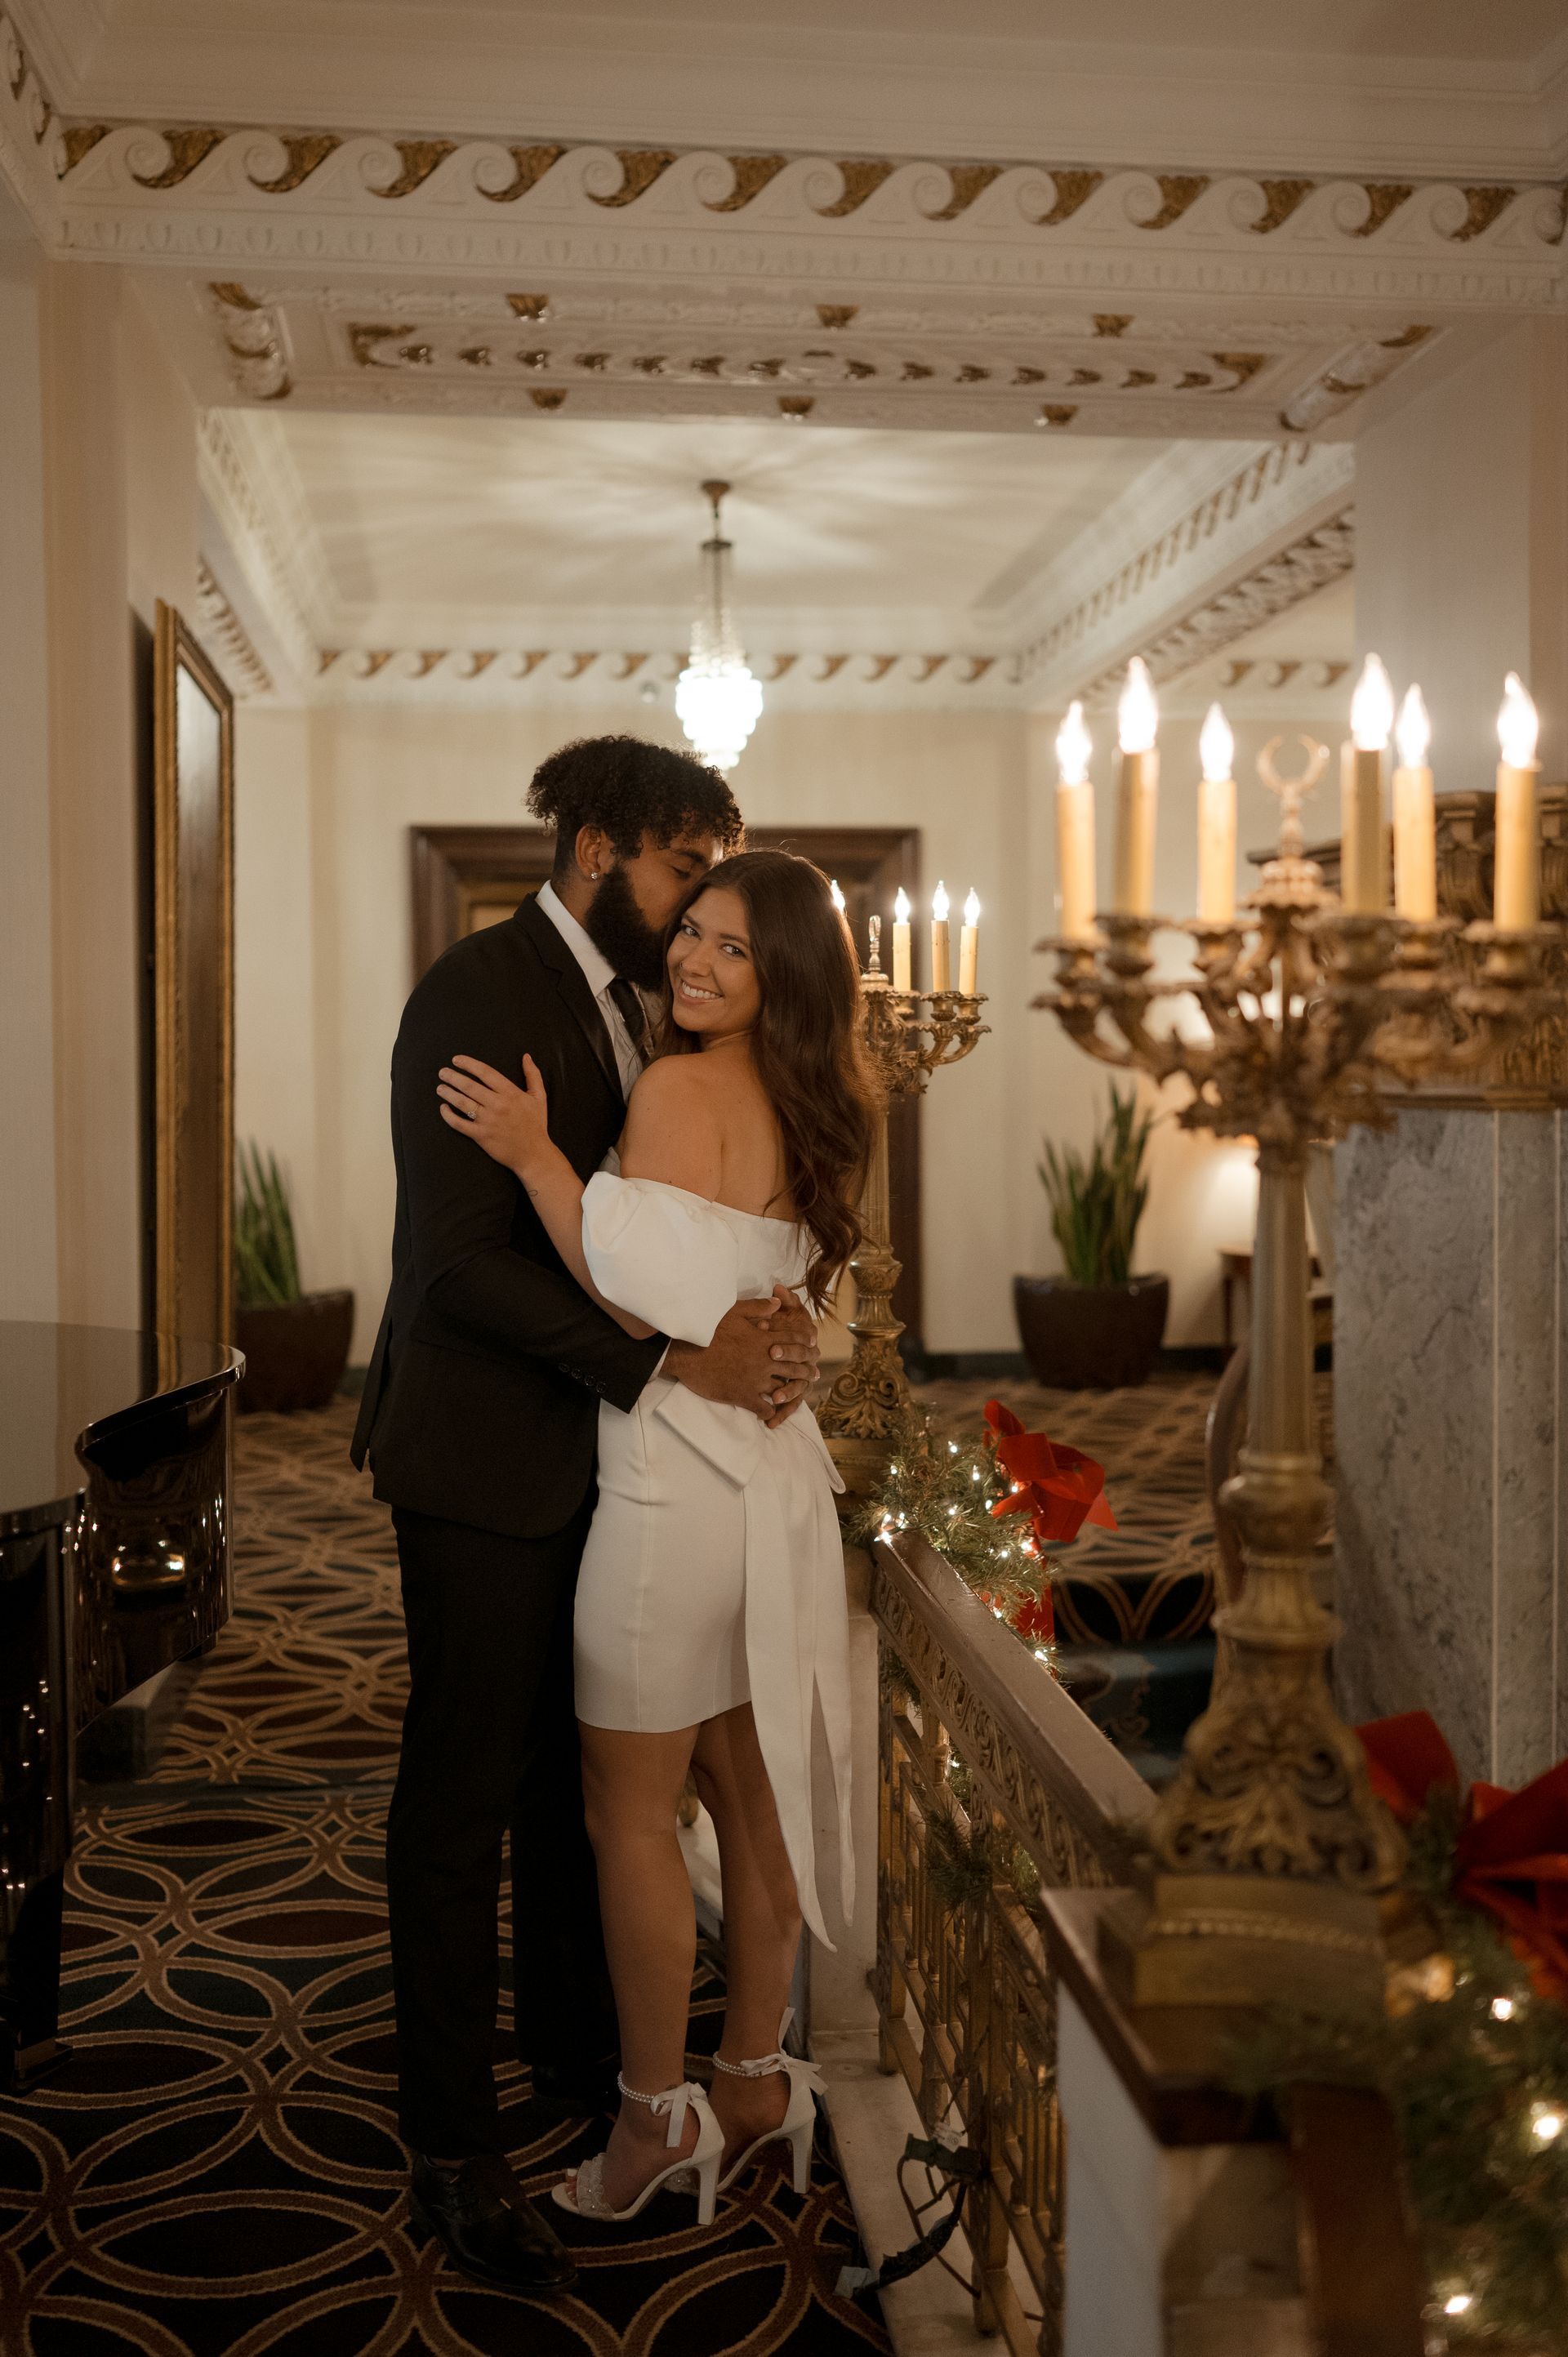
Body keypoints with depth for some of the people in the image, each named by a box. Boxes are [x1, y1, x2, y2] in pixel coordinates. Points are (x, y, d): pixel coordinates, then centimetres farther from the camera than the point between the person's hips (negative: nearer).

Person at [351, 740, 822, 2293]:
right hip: (487, 1461, -8)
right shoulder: (475, 994, -15)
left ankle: (578, 2058, 36)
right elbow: (465, 1261, -22)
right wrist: (671, 1365, -25)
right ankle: (452, 2153, 18)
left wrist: (743, 1329, -8)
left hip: (595, 1456, 8)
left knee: (580, 1784, 18)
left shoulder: (621, 1003, 12)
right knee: (462, 1805, 4)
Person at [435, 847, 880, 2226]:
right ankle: (756, 2081, 30)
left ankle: (659, 2113, 18)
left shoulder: (681, 1089, -15)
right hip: (774, 1479, 9)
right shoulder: (805, 1105, 10)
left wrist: (537, 1155, -18)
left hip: (678, 1484, -8)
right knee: (753, 1799, 17)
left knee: (631, 1809, 6)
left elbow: (643, 1304, -21)